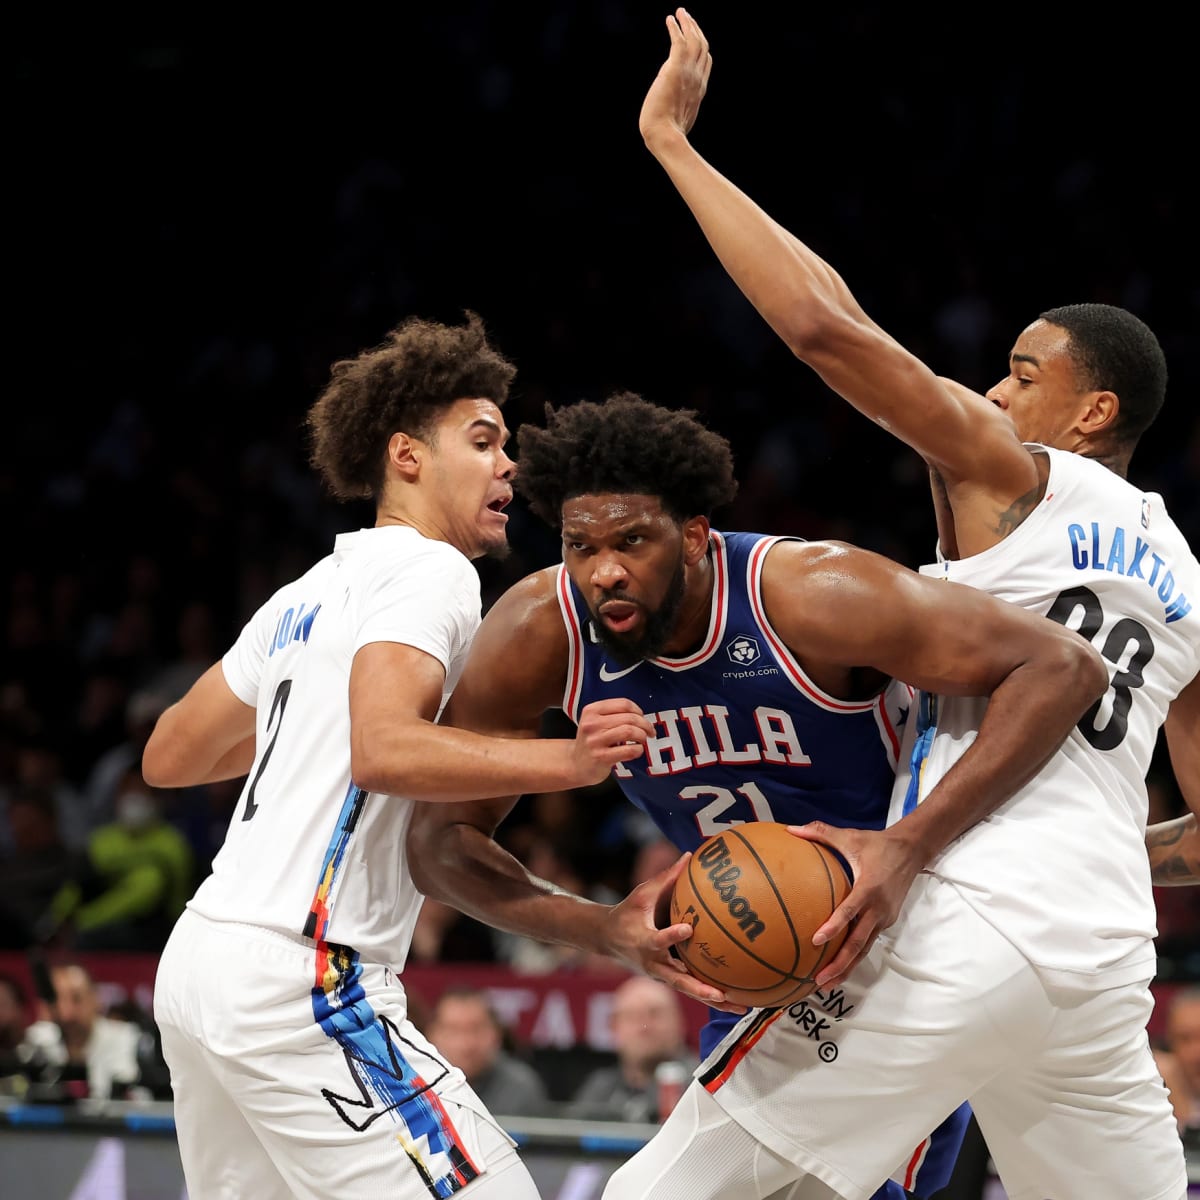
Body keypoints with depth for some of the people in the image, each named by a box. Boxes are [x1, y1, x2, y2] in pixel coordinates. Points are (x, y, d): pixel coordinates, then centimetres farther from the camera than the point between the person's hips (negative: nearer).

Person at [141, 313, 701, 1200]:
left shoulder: (307, 594, 21)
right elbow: (384, 751, -23)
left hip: (202, 960, 10)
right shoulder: (429, 570, -6)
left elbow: (169, 757, 28)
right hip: (299, 975, -10)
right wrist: (566, 762, -28)